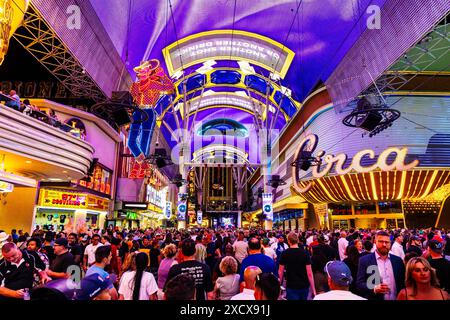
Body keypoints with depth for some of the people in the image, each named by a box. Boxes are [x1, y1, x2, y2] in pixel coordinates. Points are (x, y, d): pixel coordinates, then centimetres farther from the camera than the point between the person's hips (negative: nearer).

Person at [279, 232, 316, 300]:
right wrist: (313, 289, -3)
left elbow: (280, 271, -2)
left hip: (291, 286, -2)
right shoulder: (305, 253, -8)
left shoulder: (285, 254, -8)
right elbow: (309, 273, -10)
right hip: (304, 286, 2)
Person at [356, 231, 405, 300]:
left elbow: (403, 282, 7)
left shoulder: (398, 260, 2)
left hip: (396, 298, 3)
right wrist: (374, 289, -28)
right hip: (374, 298, -3)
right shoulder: (365, 260, -10)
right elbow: (359, 284, -13)